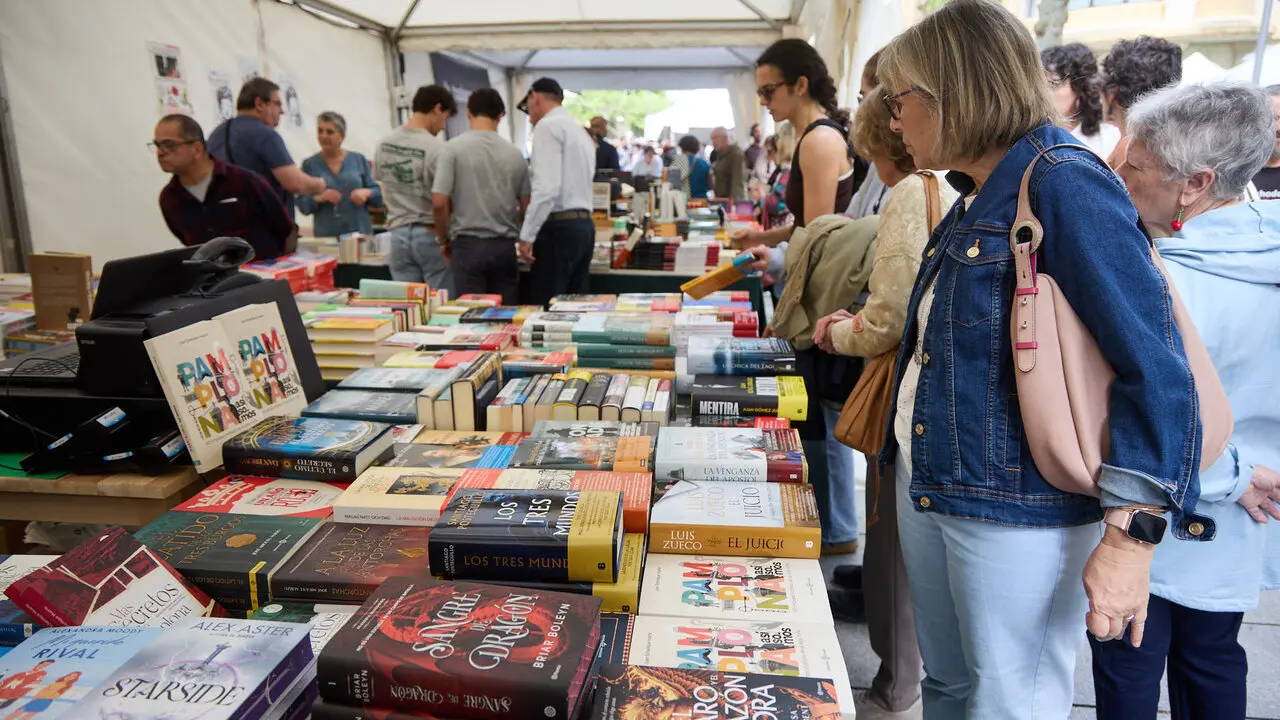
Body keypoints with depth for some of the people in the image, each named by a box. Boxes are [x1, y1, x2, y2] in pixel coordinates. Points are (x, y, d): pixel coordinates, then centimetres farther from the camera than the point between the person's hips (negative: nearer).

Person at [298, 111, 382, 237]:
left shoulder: (359, 160, 8)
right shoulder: (309, 164, 6)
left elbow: (378, 195, 8)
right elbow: (302, 206, 3)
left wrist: (366, 193, -12)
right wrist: (319, 198, -15)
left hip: (361, 233, 1)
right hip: (326, 235, -1)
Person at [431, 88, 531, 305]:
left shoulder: (454, 147, -5)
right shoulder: (514, 153, 4)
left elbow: (439, 202, -9)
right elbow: (526, 205, 7)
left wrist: (444, 240, 6)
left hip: (468, 244, -3)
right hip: (505, 246, 3)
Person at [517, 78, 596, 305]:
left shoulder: (548, 126, -7)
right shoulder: (580, 132, 21)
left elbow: (547, 187, -19)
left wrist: (527, 235, -16)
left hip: (559, 227, -9)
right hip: (584, 225, 9)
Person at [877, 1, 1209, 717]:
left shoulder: (1065, 185, -17)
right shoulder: (975, 200, 10)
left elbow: (1155, 366, -22)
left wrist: (1131, 538, -24)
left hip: (1020, 513, -8)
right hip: (928, 490, 8)